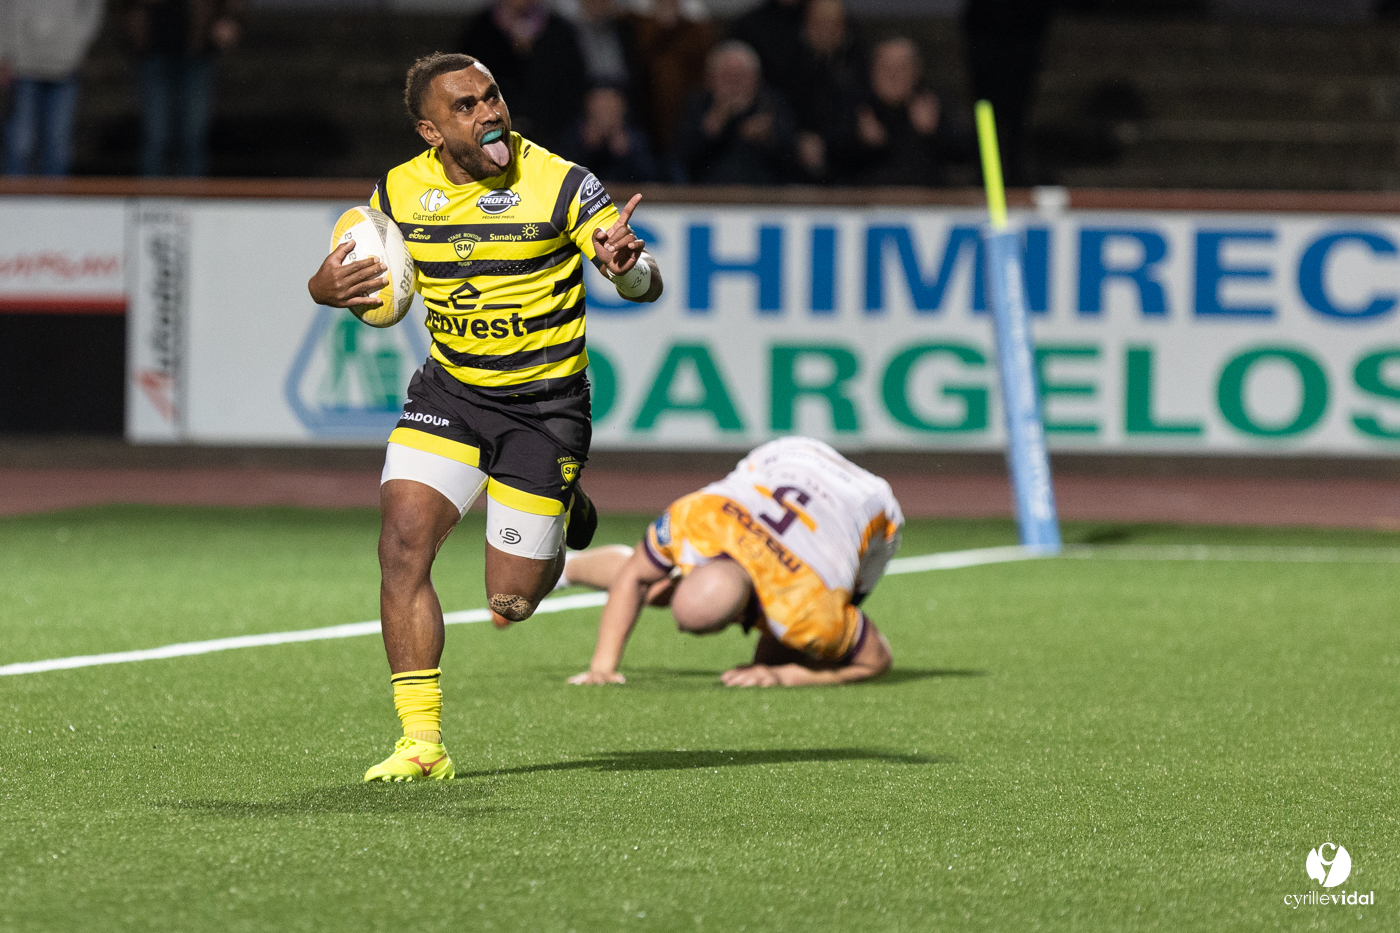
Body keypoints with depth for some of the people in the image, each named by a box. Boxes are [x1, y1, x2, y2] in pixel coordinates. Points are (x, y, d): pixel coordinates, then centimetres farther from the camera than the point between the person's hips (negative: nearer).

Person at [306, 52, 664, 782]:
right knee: (403, 544, -18)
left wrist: (629, 268, -42)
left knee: (510, 604, -1)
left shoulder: (559, 184, -14)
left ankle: (563, 518, 35)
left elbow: (646, 284, -17)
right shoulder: (401, 191, -3)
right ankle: (422, 742, -12)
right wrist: (327, 286, -15)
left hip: (545, 405, -3)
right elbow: (348, 276, 11)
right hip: (448, 394, 3)